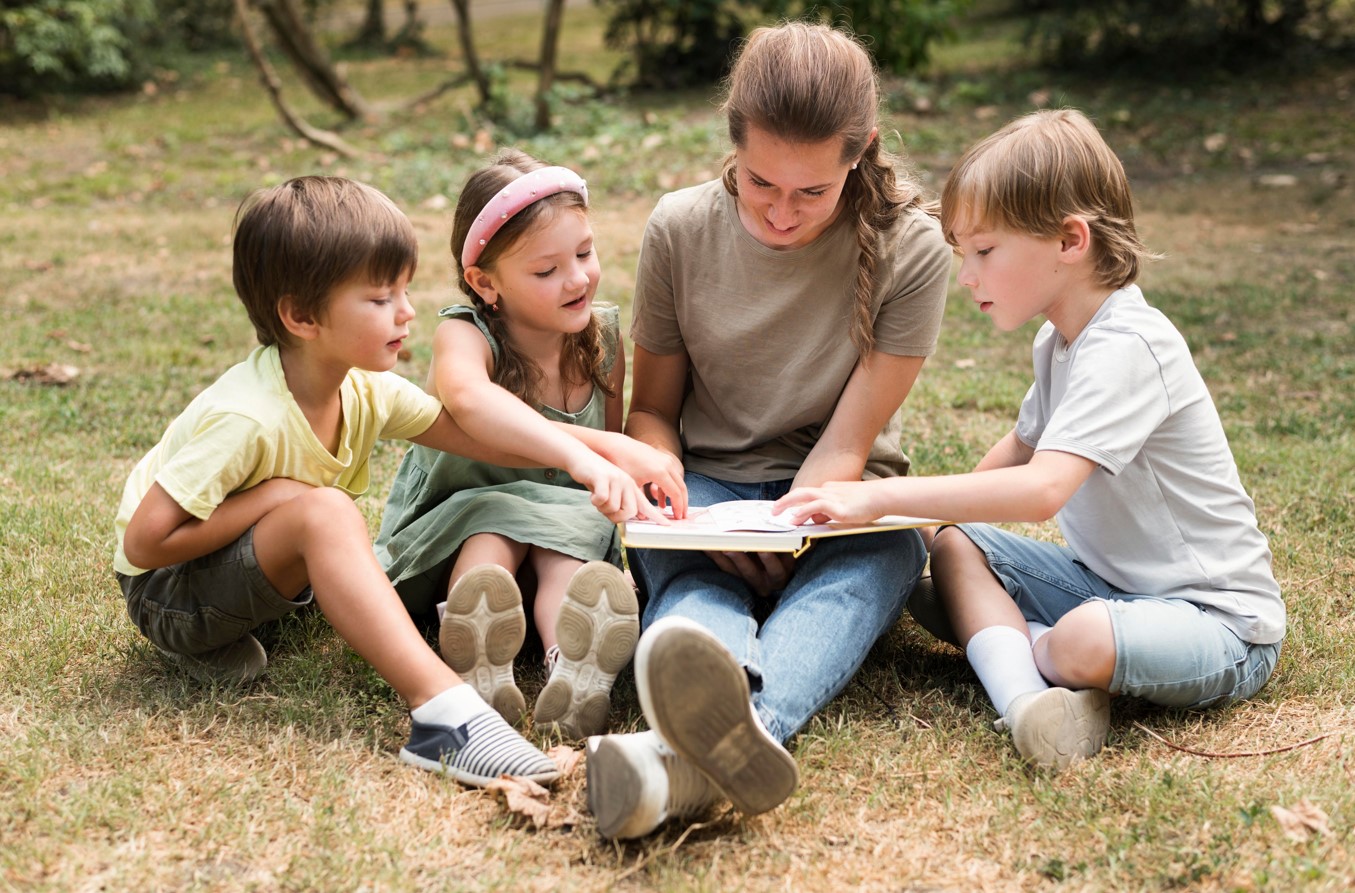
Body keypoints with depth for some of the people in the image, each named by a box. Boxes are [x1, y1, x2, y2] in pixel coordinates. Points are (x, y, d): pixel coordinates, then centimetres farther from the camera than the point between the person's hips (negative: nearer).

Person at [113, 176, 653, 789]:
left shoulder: (366, 390, -8)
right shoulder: (244, 419, -29)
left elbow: (471, 431, -6)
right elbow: (144, 542, -26)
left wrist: (584, 459, -21)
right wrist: (271, 498, -26)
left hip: (260, 574, 10)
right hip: (164, 593, -10)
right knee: (325, 511, -32)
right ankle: (441, 711, -42)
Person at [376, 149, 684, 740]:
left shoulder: (602, 336, -5)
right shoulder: (464, 334, -23)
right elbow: (467, 398, -50)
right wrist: (581, 456, -65)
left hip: (566, 527, 3)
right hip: (453, 530, -3)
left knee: (575, 533, -30)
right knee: (495, 520, -34)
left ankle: (573, 674, -59)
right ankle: (477, 674, -61)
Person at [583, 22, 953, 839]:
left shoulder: (910, 248, -10)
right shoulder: (680, 229, -4)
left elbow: (846, 444, -11)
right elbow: (652, 410, 7)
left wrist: (778, 543, -28)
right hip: (706, 490, 2)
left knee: (877, 558, -37)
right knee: (692, 578, -34)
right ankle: (728, 733, -71)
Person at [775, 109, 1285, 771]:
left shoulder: (1126, 347, -25)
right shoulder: (1062, 339, 7)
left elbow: (1042, 489, -37)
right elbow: (1024, 444, 27)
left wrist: (879, 499, -35)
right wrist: (935, 510, 16)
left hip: (1221, 622, -10)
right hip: (1109, 582, 10)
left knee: (1084, 642, -38)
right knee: (955, 545, 1)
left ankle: (1026, 652, -2)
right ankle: (1028, 697, -22)